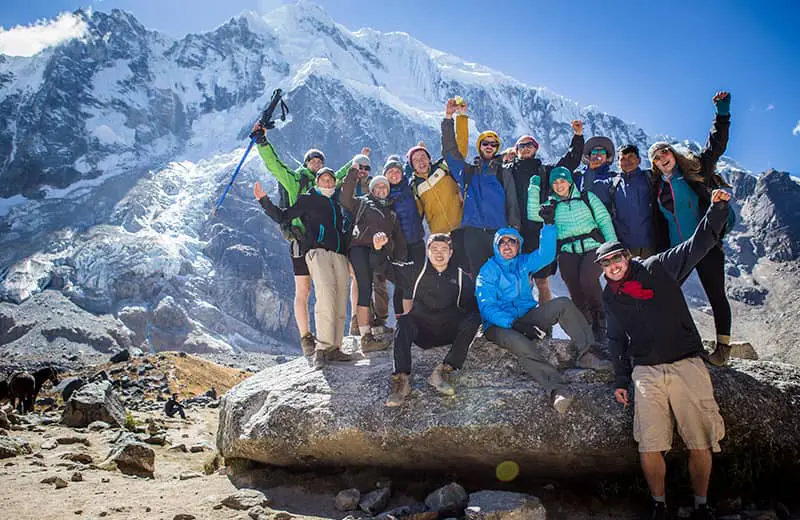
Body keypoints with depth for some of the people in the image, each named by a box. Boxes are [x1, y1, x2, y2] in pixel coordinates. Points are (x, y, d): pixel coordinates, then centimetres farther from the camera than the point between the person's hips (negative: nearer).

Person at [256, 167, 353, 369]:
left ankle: (334, 348, 0)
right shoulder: (308, 199, 13)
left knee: (340, 304, -3)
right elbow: (282, 216, 8)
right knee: (325, 294, -26)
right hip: (317, 251, -6)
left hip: (339, 255, 6)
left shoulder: (337, 204, 27)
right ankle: (321, 348, -27)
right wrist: (264, 200, -2)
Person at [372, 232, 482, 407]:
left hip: (449, 331, 1)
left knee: (474, 319, -25)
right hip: (421, 330, -1)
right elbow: (388, 269, 5)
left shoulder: (460, 276, 11)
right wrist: (379, 250, -12)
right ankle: (400, 379, -38)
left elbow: (472, 305, 11)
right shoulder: (416, 270, 9)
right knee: (404, 321, -31)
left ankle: (443, 371, -28)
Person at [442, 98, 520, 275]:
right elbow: (450, 150, 8)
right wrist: (448, 118, 2)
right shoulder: (468, 172, 17)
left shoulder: (504, 174, 15)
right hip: (473, 233, 1)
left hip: (499, 233, 0)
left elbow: (512, 205, 12)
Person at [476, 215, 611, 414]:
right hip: (499, 325, -5)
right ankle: (556, 388, -48)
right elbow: (487, 308, -13)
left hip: (527, 315, 6)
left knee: (563, 304, -15)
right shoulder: (487, 272, -4)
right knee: (521, 344, -38)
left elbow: (545, 255, -4)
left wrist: (548, 225, -16)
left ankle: (586, 354, -24)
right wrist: (515, 324, -27)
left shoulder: (523, 263, 13)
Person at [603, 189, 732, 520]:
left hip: (687, 364, -2)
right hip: (646, 373, 2)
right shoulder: (610, 297, 14)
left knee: (701, 445, -2)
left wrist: (717, 209, -16)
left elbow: (699, 244, -3)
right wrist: (620, 380, 19)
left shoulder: (659, 268, 4)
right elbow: (616, 341, 21)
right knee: (649, 447, -4)